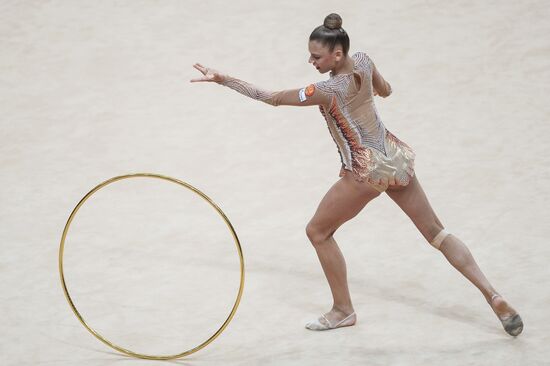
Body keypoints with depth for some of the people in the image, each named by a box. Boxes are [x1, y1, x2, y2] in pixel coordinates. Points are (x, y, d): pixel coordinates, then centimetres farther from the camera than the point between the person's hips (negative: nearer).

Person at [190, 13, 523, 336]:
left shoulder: (328, 91, -25)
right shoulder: (363, 61, -6)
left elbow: (270, 97, -23)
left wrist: (221, 79, -21)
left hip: (367, 172, -7)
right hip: (396, 159, 8)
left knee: (318, 231, 11)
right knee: (436, 231, 13)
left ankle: (343, 310, 19)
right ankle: (495, 298, 8)